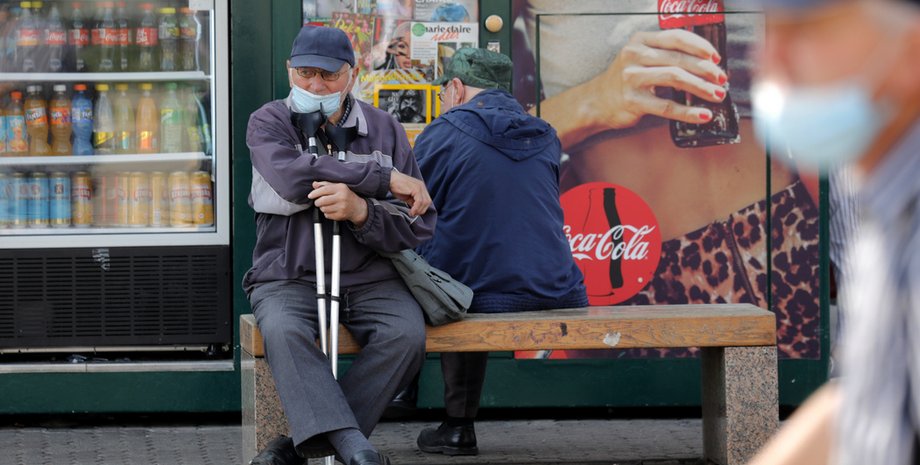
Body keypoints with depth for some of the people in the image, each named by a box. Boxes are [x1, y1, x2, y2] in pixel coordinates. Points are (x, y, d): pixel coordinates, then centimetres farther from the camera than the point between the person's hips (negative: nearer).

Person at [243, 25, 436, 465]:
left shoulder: (384, 130, 8)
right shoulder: (268, 123, 4)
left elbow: (416, 227, 1)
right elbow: (292, 175, -20)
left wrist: (361, 211, -21)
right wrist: (386, 178, -16)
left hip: (370, 278, 2)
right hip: (289, 277, -1)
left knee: (407, 334, -28)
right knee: (283, 331, -34)